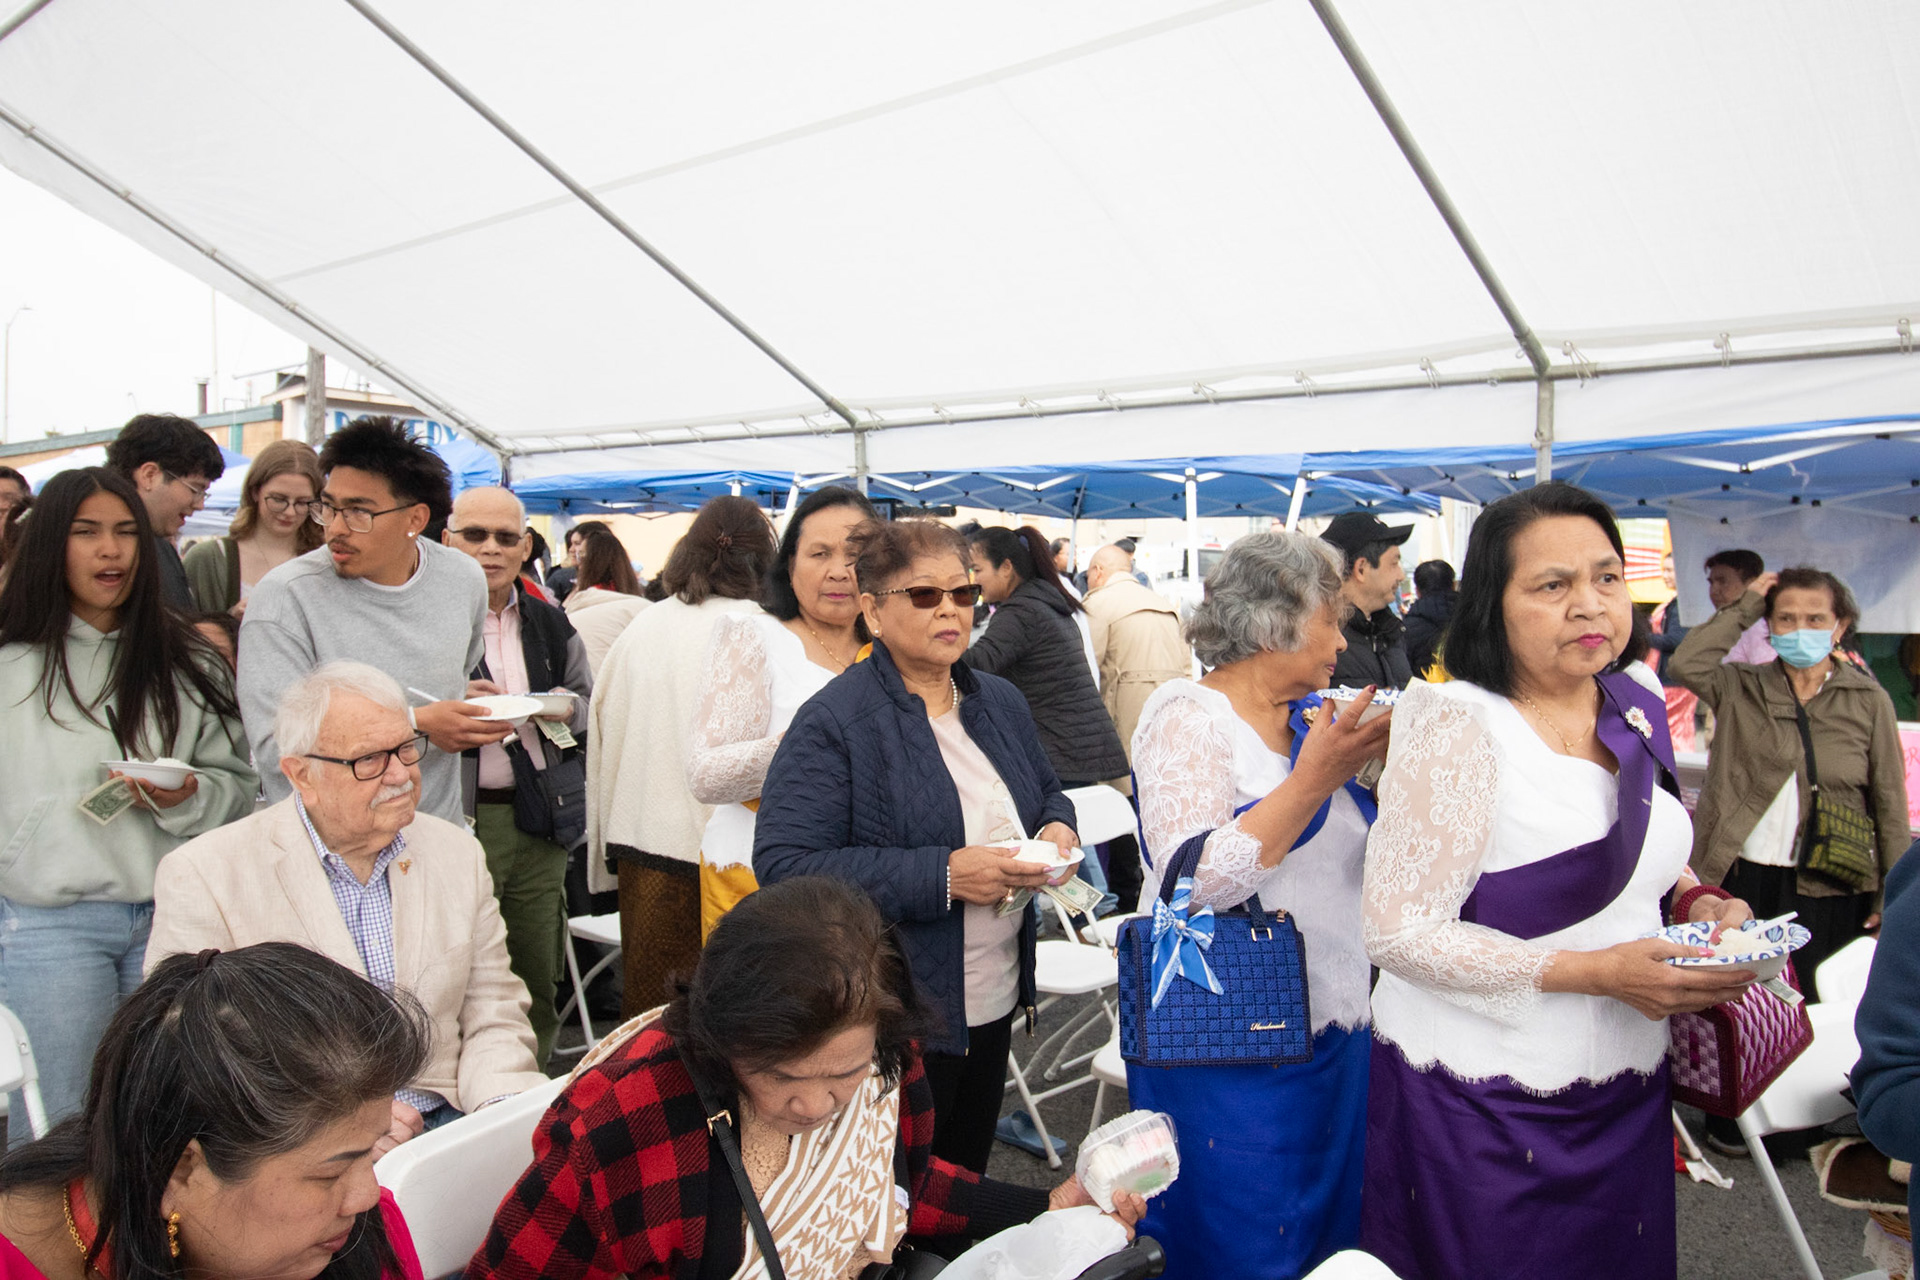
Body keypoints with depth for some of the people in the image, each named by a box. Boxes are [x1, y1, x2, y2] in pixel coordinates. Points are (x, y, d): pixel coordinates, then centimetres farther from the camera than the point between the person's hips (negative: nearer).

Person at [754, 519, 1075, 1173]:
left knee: (966, 1188, 22)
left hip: (995, 1002, 7)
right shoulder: (833, 720, -16)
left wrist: (1057, 829, -3)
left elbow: (1047, 791, 23)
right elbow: (784, 863, -23)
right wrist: (943, 875, -27)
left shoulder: (1001, 702, 7)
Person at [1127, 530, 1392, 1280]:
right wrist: (1313, 780, -27)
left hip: (1329, 1027, 7)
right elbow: (1195, 881, -25)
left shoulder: (1312, 716, 8)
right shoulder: (1188, 715, -13)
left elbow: (1356, 855, 16)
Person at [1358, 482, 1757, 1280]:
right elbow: (1397, 932, -22)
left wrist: (1700, 904, -1)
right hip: (1482, 1105, -6)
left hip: (1627, 1088, 7)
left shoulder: (1636, 704, 4)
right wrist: (1595, 972, -24)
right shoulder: (1455, 727, -19)